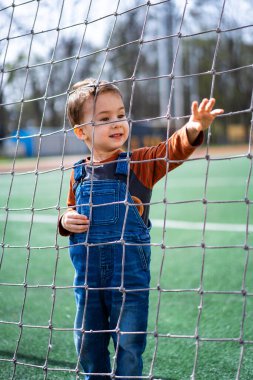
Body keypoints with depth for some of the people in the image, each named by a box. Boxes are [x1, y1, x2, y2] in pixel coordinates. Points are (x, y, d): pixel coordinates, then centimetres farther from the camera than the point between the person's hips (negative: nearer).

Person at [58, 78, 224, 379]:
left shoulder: (140, 164, -3)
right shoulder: (79, 174, 5)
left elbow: (171, 151, -19)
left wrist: (192, 130, -39)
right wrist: (66, 221, -4)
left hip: (130, 272, -3)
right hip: (87, 272, 3)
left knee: (129, 343, 2)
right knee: (87, 341, 15)